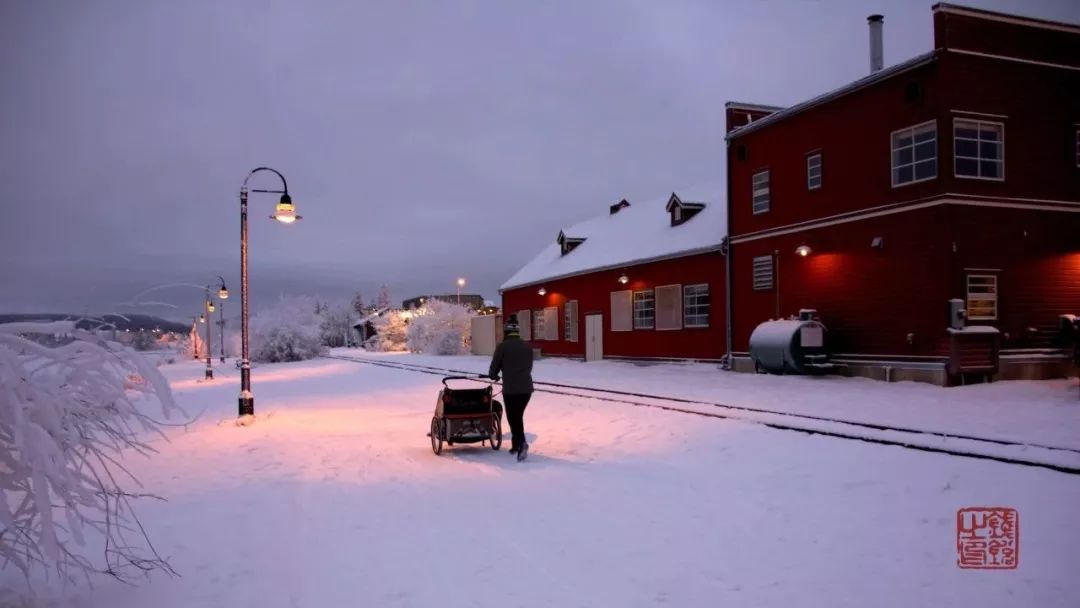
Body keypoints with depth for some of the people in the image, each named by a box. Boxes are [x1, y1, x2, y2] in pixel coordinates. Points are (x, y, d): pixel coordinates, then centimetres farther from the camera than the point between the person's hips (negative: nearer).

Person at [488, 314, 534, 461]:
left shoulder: (502, 346, -7)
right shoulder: (527, 346, 7)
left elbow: (495, 366, 0)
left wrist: (493, 375, 23)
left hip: (510, 388, -4)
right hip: (527, 387, 5)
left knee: (513, 418, 3)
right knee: (518, 416, 19)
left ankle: (522, 443, -16)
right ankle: (516, 444, 24)